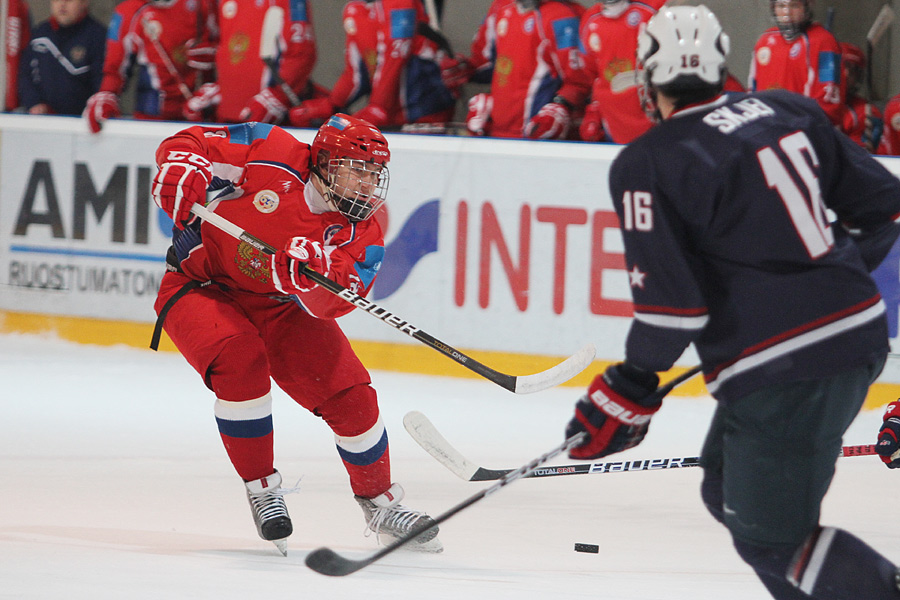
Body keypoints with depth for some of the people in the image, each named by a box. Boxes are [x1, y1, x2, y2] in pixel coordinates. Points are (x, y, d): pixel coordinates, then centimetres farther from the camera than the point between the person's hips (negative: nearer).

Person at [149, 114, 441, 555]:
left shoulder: (361, 234, -12)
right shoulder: (270, 156, -22)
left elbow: (330, 304, -26)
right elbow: (187, 144, -15)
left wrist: (318, 274, -48)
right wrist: (182, 176, -37)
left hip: (280, 306, 4)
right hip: (201, 285, -4)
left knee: (351, 395, -6)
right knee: (241, 362, -33)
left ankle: (380, 504, 17)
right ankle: (261, 487, -15)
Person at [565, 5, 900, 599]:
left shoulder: (647, 165, -9)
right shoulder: (788, 110, 9)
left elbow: (672, 299, -15)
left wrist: (628, 394, -1)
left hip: (782, 371, -8)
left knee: (771, 537, 1)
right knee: (729, 490, 22)